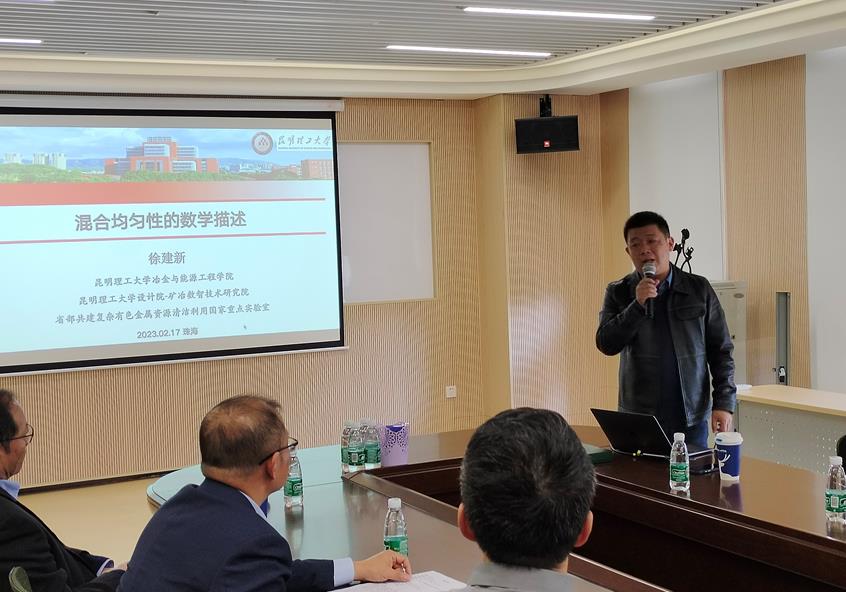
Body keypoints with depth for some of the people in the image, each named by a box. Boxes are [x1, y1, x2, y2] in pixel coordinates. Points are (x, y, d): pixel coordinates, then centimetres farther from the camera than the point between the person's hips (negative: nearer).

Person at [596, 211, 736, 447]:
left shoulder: (699, 289, 4)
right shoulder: (618, 292, 4)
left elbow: (721, 350, 5)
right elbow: (606, 344, -7)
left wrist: (724, 403, -3)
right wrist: (638, 304, -17)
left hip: (692, 419, 1)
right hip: (638, 419, 0)